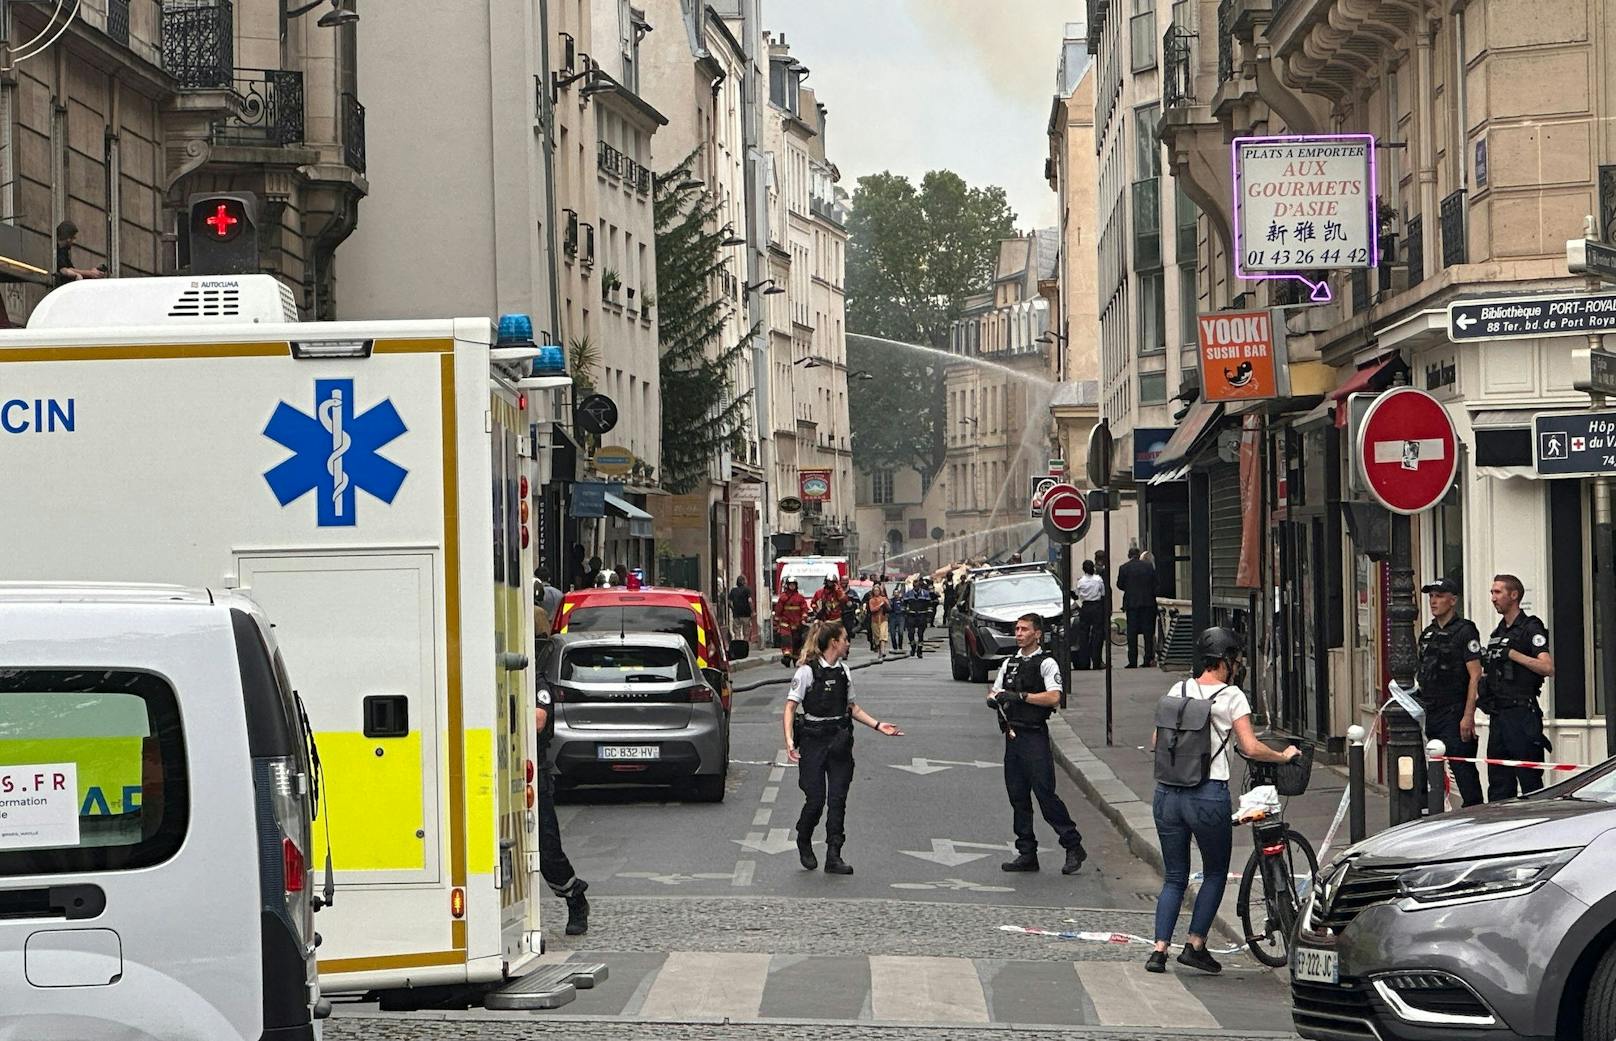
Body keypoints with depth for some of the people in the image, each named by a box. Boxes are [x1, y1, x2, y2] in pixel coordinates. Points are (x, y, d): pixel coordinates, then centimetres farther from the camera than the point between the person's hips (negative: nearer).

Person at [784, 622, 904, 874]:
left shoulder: (844, 671, 10)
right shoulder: (807, 672, -9)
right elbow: (790, 707, -10)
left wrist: (878, 726, 11)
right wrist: (789, 741, -21)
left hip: (840, 741, 5)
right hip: (813, 740, -5)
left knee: (838, 799, -1)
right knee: (815, 799, -4)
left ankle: (833, 856, 0)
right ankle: (804, 844, 24)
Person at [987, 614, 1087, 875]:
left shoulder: (1046, 663, -5)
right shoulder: (1009, 663, 17)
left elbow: (1053, 697, -17)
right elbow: (994, 693, 18)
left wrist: (1020, 696, -18)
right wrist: (995, 699, -6)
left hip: (1034, 736, -7)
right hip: (1012, 735, 7)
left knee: (1045, 794, -8)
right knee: (1018, 796, 8)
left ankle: (1073, 847, 1)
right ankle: (1027, 853, 13)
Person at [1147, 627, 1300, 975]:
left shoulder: (1178, 690, 8)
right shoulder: (1231, 696, -4)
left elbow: (1156, 742, 11)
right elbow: (1251, 748, -11)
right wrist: (1284, 755, 5)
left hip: (1167, 794, 4)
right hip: (1208, 796, -4)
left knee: (1173, 877, 13)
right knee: (1215, 874, 15)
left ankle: (1159, 950, 3)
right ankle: (1196, 945, 10)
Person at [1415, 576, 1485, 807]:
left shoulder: (1465, 631, -7)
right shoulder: (1428, 634, 16)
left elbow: (1475, 677, -12)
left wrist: (1468, 716, -18)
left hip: (1453, 715, -8)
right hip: (1427, 714, 8)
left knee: (1464, 770, -7)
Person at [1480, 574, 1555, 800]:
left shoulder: (1531, 629, -6)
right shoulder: (1498, 633, 20)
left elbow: (1548, 667, -19)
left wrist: (1511, 653, -20)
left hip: (1521, 713, -8)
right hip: (1498, 717, 8)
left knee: (1530, 783, -6)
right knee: (1499, 787, 9)